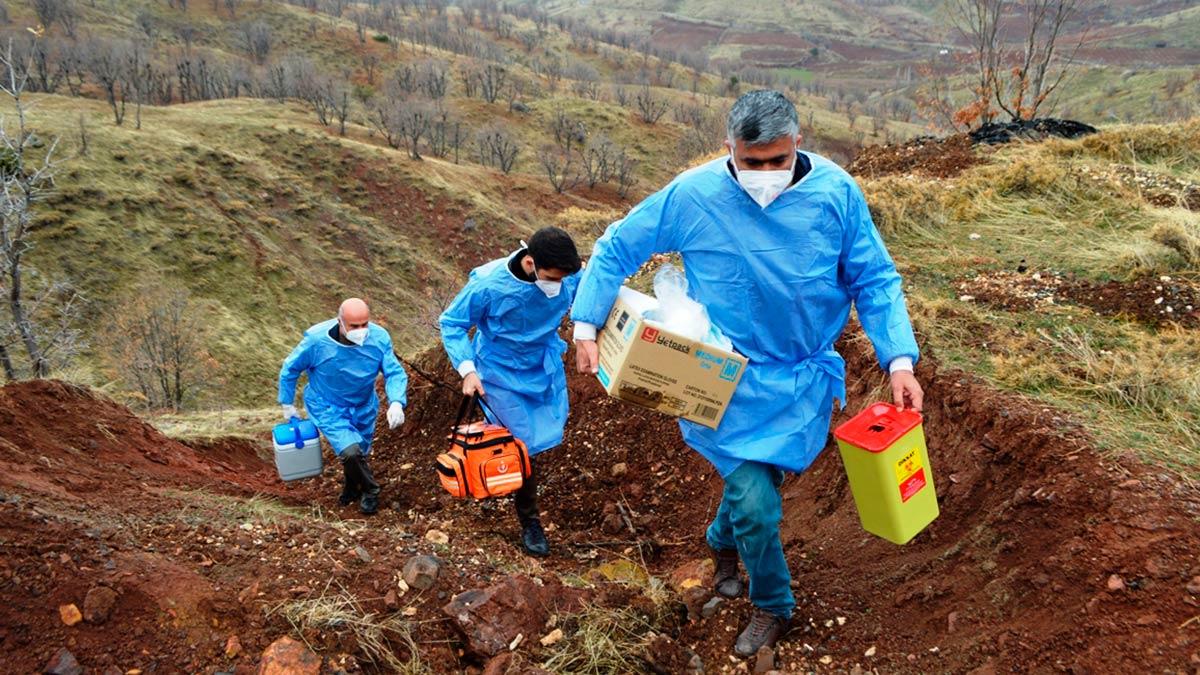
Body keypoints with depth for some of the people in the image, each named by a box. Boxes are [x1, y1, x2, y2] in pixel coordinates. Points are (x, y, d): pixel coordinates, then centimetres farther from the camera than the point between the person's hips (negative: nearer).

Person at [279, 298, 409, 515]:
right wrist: (287, 405, -2)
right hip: (328, 408, -3)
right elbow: (290, 369, -12)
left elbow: (395, 372, -18)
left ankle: (352, 486, 56)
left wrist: (396, 403, -37)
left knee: (360, 452, 22)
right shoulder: (317, 340, -29)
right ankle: (370, 490, 7)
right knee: (350, 452, -23)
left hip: (363, 407, 3)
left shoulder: (379, 338, -25)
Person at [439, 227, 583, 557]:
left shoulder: (569, 277, -21)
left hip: (546, 368, 5)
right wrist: (467, 369, -26)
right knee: (524, 447, -4)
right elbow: (452, 323, -16)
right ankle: (530, 522, 15)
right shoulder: (488, 285, -31)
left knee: (547, 434, 15)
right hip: (503, 375, -4)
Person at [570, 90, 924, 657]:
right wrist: (586, 327, -9)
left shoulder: (836, 193, -13)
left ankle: (722, 543, 53)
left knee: (751, 478, 18)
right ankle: (772, 607, 22)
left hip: (803, 377, 2)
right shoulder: (693, 195, -16)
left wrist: (899, 360, -15)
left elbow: (875, 282, -5)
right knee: (755, 501, -7)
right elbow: (616, 248, -4)